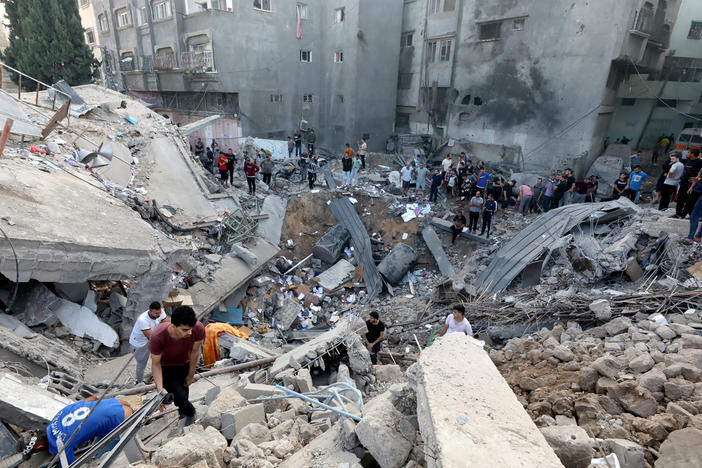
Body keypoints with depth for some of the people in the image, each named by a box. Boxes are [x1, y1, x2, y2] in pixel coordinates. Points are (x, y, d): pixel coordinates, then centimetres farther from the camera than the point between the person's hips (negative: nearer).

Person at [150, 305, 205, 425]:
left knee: (183, 388, 21)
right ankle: (190, 412, 23)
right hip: (166, 367, -2)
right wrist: (160, 390, -28)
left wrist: (191, 375, -4)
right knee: (179, 396, -11)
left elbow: (195, 352, -17)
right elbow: (156, 364, -23)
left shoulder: (198, 329, -36)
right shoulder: (157, 337, -41)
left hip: (184, 363, 2)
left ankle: (182, 410, 55)